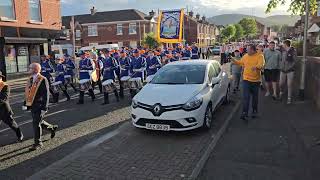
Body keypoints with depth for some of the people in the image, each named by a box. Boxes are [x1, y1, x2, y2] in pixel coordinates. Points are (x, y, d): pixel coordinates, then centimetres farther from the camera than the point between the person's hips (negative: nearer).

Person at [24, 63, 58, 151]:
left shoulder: (43, 80, -14)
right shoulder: (30, 79, 9)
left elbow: (46, 94, -16)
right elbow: (28, 92, 16)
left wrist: (45, 106, -18)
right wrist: (27, 103, 15)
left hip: (39, 105, -8)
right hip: (32, 105, 8)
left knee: (36, 123, -3)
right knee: (38, 122, 18)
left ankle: (38, 143, 10)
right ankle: (52, 128, 40)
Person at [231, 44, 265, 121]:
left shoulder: (260, 56, -8)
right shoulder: (245, 56, 3)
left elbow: (261, 65, -24)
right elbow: (240, 63, 20)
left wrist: (256, 67, -44)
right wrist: (234, 61, 7)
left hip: (256, 80, -1)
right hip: (246, 79, 1)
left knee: (255, 97, 14)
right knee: (246, 97, -8)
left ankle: (254, 111, 32)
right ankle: (244, 113, -10)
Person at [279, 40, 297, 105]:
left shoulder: (293, 51, -7)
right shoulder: (283, 51, 8)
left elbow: (294, 61, -7)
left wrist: (289, 68, -10)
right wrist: (281, 67, 6)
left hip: (290, 71, -4)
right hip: (283, 70, 4)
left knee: (290, 85, 0)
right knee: (281, 84, 10)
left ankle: (289, 98, 11)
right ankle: (281, 93, 37)